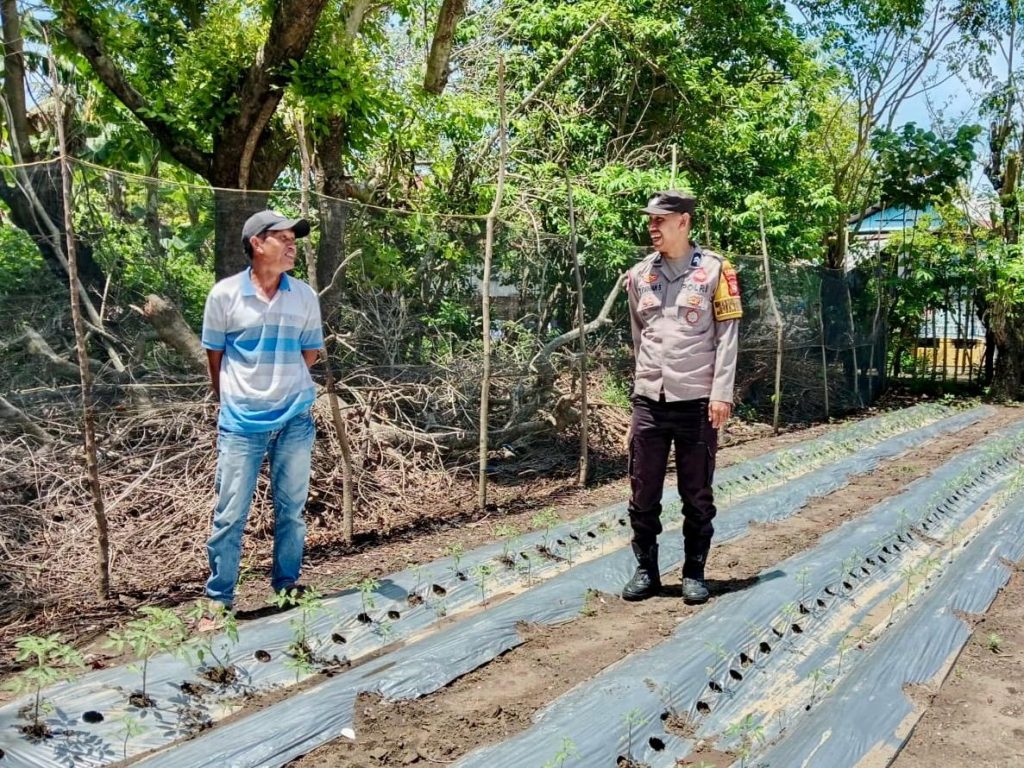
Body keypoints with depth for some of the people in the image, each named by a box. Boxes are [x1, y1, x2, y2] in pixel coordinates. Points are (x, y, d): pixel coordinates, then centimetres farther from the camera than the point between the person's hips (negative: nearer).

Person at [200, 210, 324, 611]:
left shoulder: (305, 295, 2)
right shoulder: (225, 294, -5)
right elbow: (214, 356, 5)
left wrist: (282, 383, 11)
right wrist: (232, 401, 11)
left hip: (295, 420, 3)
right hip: (240, 423, -2)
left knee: (291, 510, 13)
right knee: (230, 516, 4)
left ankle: (287, 585, 30)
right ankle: (219, 600, 17)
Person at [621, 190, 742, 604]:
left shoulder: (715, 270, -1)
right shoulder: (639, 275, 9)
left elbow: (727, 335, -4)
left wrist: (721, 392, -10)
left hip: (697, 401, -3)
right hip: (648, 401, 3)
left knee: (697, 496, 6)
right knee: (643, 494, 7)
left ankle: (694, 573, 20)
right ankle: (646, 570, 21)